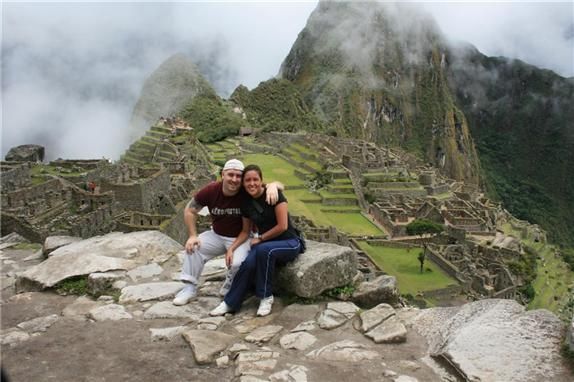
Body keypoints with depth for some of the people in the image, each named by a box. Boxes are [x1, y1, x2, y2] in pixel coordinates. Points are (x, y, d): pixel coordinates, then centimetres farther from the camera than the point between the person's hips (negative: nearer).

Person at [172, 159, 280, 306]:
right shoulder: (211, 190, -18)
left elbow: (278, 185, -20)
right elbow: (190, 210, -4)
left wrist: (272, 186, -45)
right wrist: (193, 235, -12)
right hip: (216, 235, 3)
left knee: (238, 263, -27)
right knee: (192, 247, -16)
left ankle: (229, 288, 7)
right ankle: (189, 288, 0)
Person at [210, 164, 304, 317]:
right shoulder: (247, 204, 3)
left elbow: (282, 226, -17)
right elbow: (245, 231, 11)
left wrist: (260, 238, -9)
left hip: (289, 243, -4)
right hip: (265, 244, 4)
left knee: (263, 249, -36)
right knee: (248, 263, -28)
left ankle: (266, 297, -18)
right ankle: (230, 303, -12)